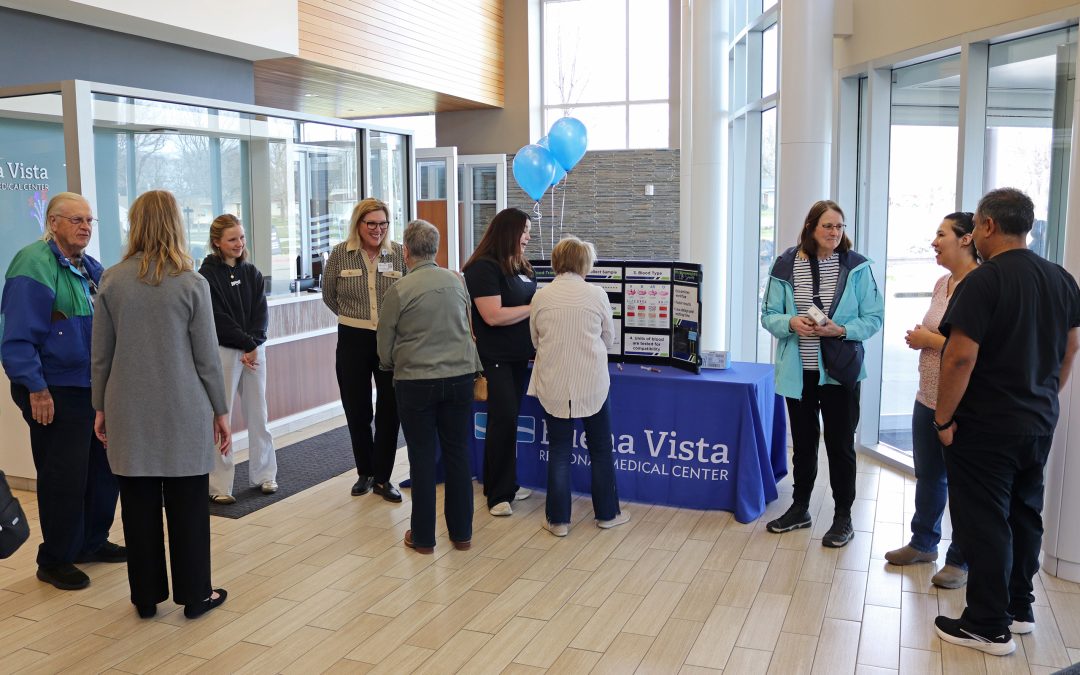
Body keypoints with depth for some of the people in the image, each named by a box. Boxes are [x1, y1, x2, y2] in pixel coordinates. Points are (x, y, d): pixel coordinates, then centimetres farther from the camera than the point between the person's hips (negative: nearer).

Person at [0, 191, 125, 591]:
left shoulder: (90, 268, 12)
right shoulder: (32, 265, -14)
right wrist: (36, 389, -21)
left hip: (95, 389, 8)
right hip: (56, 394, -8)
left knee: (104, 468, 15)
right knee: (64, 477, -1)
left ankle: (92, 542, 33)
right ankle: (55, 561, 16)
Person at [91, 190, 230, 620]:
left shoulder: (111, 280, -1)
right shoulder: (192, 284, -7)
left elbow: (101, 354, 3)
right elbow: (207, 356, -5)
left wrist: (101, 407, 13)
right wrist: (221, 410, 4)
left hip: (129, 411, 2)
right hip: (183, 411, -2)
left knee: (139, 503, 11)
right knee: (187, 504, 7)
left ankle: (146, 596, 22)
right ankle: (194, 594, 17)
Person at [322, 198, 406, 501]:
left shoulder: (399, 253, -2)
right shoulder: (340, 254, -1)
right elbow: (329, 295, 12)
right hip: (353, 340, 1)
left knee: (389, 411, 3)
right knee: (357, 411, 9)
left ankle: (383, 478, 16)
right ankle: (365, 473, 26)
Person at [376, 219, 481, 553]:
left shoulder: (399, 290, -10)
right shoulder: (457, 281, 3)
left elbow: (385, 347, -2)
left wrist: (390, 364, 19)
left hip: (415, 381, -4)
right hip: (460, 376, 4)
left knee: (423, 458, 5)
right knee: (458, 454, 11)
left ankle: (423, 536, 14)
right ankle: (461, 532, 20)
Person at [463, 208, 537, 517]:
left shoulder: (522, 268, 12)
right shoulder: (483, 268, -14)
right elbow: (494, 316, -21)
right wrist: (535, 308, -16)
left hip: (518, 357, 8)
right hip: (494, 358, -8)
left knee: (508, 421, 13)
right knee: (504, 420, -5)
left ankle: (506, 485, 24)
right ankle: (499, 494, 6)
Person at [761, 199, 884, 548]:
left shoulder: (856, 266, -6)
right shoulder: (786, 265, -2)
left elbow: (873, 318, -5)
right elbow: (769, 314, 1)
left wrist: (841, 330, -21)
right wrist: (791, 323, -19)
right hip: (798, 371, 2)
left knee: (840, 444, 7)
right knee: (803, 441, 17)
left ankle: (843, 516, 23)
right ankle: (800, 508, 33)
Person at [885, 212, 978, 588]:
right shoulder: (942, 284, 9)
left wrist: (931, 340, -19)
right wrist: (920, 337, 3)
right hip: (928, 398, 8)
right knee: (927, 475, 20)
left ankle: (960, 561, 22)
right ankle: (923, 543, 37)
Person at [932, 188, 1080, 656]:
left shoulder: (983, 281, -19)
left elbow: (960, 357, -23)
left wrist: (943, 419, -14)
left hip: (986, 428, -8)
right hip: (1040, 424, 8)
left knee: (984, 524, 1)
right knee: (1025, 515, 19)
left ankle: (988, 627, 10)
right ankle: (1019, 608, 31)